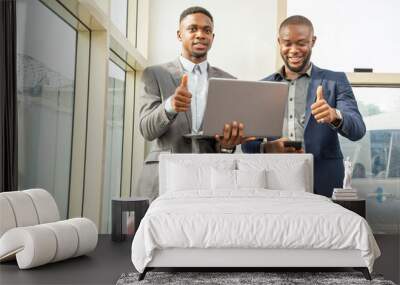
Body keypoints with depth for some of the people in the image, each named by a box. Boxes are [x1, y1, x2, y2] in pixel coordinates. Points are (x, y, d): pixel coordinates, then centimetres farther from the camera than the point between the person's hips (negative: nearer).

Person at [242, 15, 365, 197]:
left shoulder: (335, 81, 3)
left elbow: (357, 131, -8)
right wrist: (267, 147, -14)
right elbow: (248, 144, 8)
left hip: (322, 187, -1)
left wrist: (335, 115, -29)